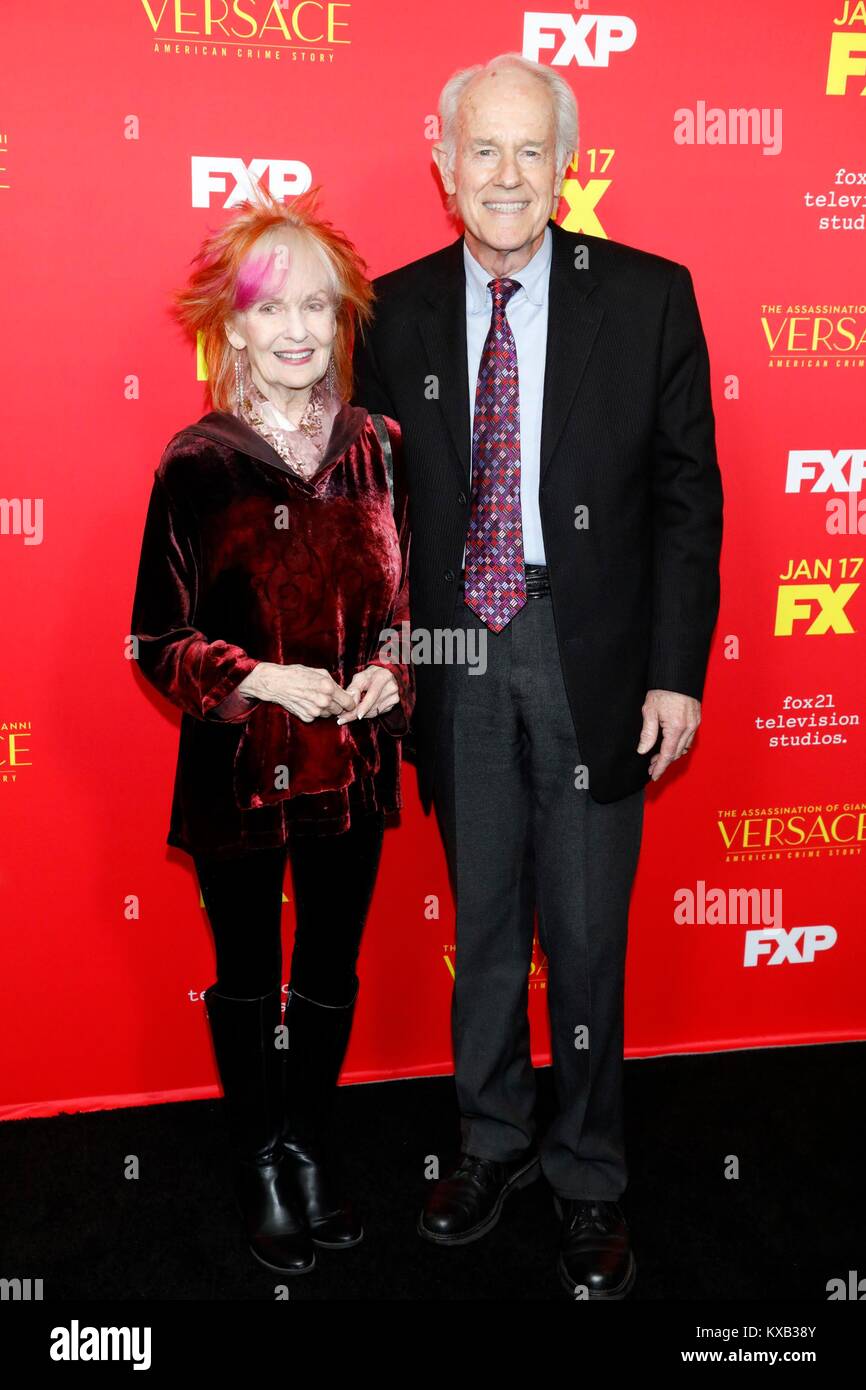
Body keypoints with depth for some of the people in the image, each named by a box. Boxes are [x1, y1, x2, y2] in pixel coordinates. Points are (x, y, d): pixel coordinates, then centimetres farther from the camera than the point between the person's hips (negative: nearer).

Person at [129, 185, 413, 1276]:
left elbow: (405, 597, 11)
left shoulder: (376, 448, 1)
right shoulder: (195, 463, -9)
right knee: (247, 975, 14)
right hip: (237, 768, -2)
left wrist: (391, 672, -8)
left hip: (351, 764, 3)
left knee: (331, 969, 16)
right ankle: (261, 1168, 35)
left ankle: (309, 1147, 39)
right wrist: (264, 681, -21)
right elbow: (157, 640, -7)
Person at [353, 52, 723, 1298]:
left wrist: (677, 670, -6)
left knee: (587, 936, 7)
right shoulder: (395, 310, 3)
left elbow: (688, 493, -1)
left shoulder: (649, 297, -3)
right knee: (483, 925, 15)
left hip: (592, 657, -2)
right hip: (456, 658, 2)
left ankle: (588, 1179, 29)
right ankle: (494, 1142, 37)